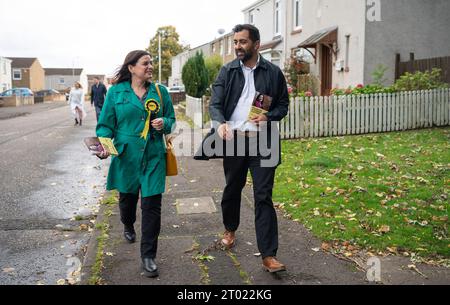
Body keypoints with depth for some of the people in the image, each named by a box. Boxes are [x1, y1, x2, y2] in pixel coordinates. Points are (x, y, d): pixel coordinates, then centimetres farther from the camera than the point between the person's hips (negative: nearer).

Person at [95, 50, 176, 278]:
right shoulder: (116, 92, -2)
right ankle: (128, 226, 53)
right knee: (127, 197, 19)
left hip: (153, 157, 0)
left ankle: (148, 255, 9)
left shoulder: (160, 91, 3)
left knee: (152, 205, -3)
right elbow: (106, 124, -1)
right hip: (126, 156, 0)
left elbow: (171, 120, 11)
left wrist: (164, 123, -12)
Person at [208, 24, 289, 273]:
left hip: (263, 142, -1)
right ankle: (230, 230, 45)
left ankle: (269, 256, 0)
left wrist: (269, 117, -14)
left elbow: (283, 105, 8)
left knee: (263, 196, -3)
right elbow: (215, 104, -3)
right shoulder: (227, 72, 4)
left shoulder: (273, 73, 2)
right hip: (234, 140, 2)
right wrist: (220, 123, -25)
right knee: (232, 189, 17)